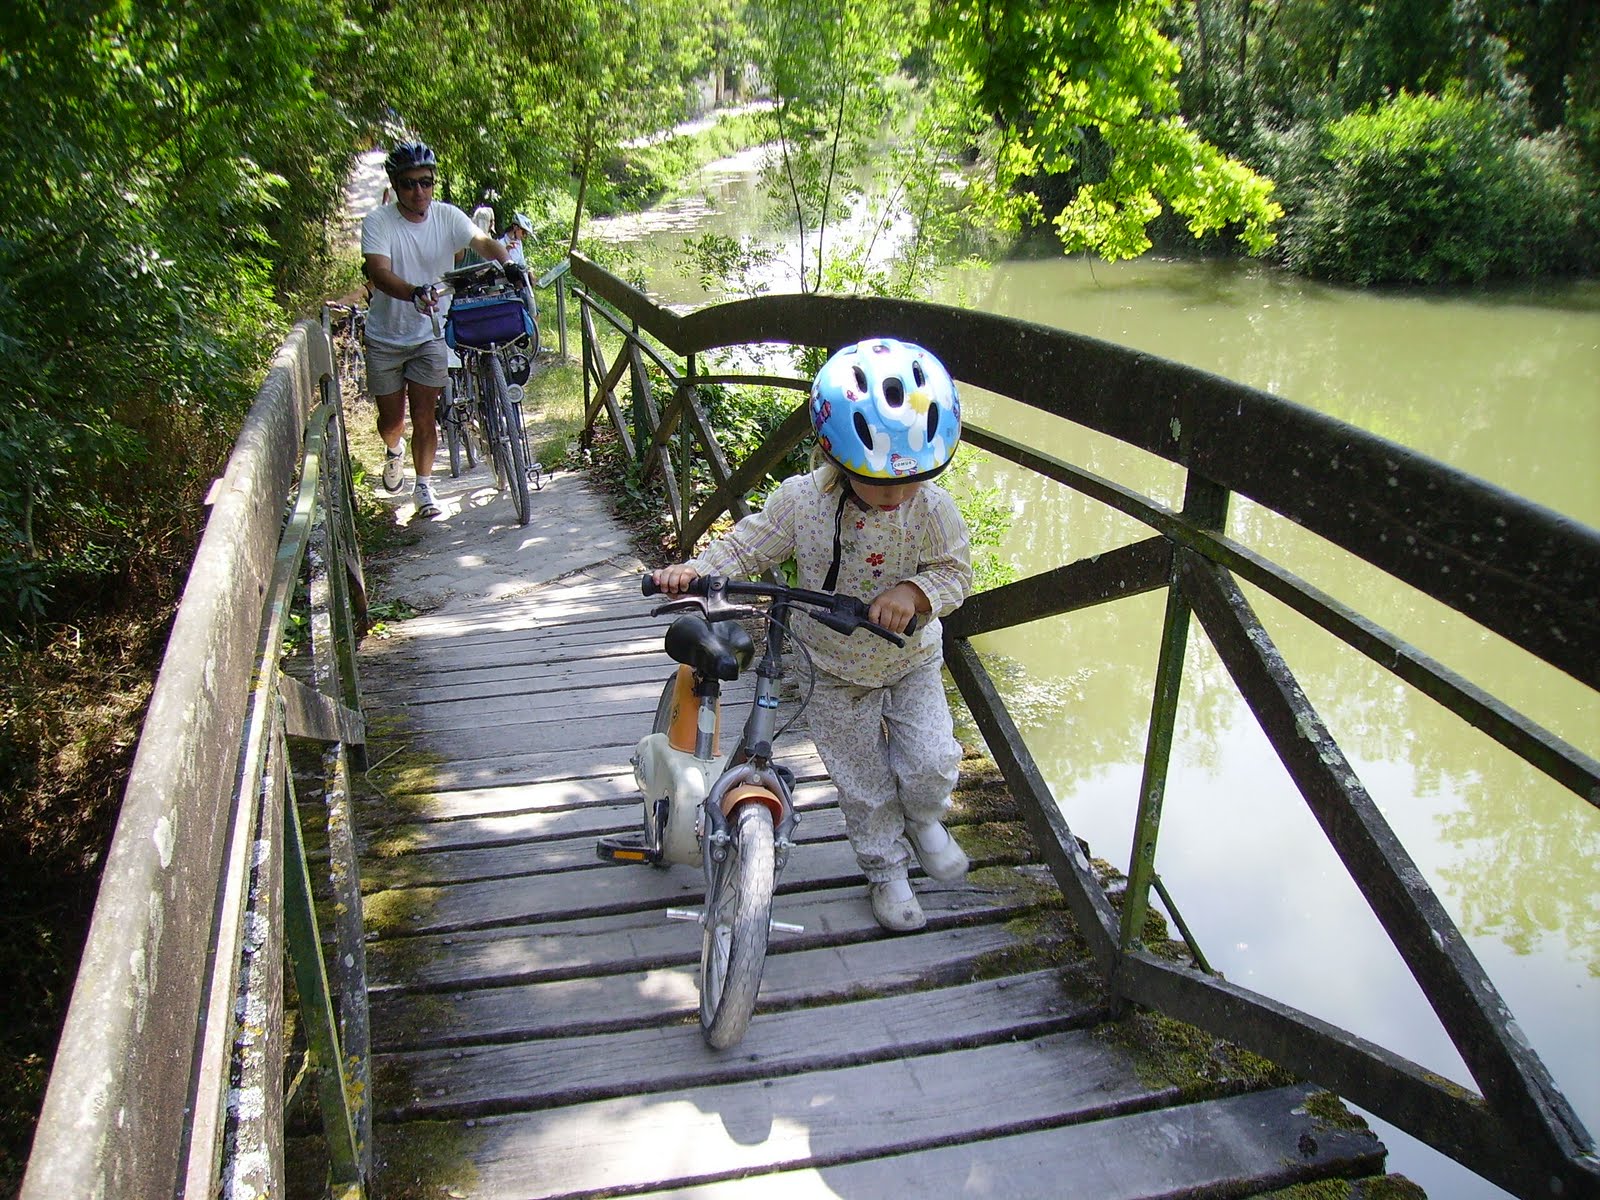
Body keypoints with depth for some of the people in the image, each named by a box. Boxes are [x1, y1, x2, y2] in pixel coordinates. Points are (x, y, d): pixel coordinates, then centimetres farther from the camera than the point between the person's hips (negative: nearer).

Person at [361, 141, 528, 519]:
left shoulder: (447, 216, -9)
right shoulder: (378, 222, -16)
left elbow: (483, 242, -25)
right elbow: (379, 273, -30)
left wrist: (509, 266, -47)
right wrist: (414, 293, -50)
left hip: (430, 335, 1)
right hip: (386, 337, -1)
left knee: (424, 417, -1)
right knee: (391, 418, 10)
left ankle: (424, 487, 15)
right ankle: (394, 452, 45)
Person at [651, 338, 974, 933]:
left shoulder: (932, 508, -21)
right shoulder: (802, 500, -21)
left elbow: (954, 570, -18)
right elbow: (749, 545, -11)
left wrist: (915, 592, -39)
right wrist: (693, 570, -26)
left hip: (911, 661, 0)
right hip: (835, 670, 0)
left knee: (932, 761, -7)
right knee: (861, 783, 11)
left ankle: (922, 818, 30)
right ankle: (886, 869, 35)